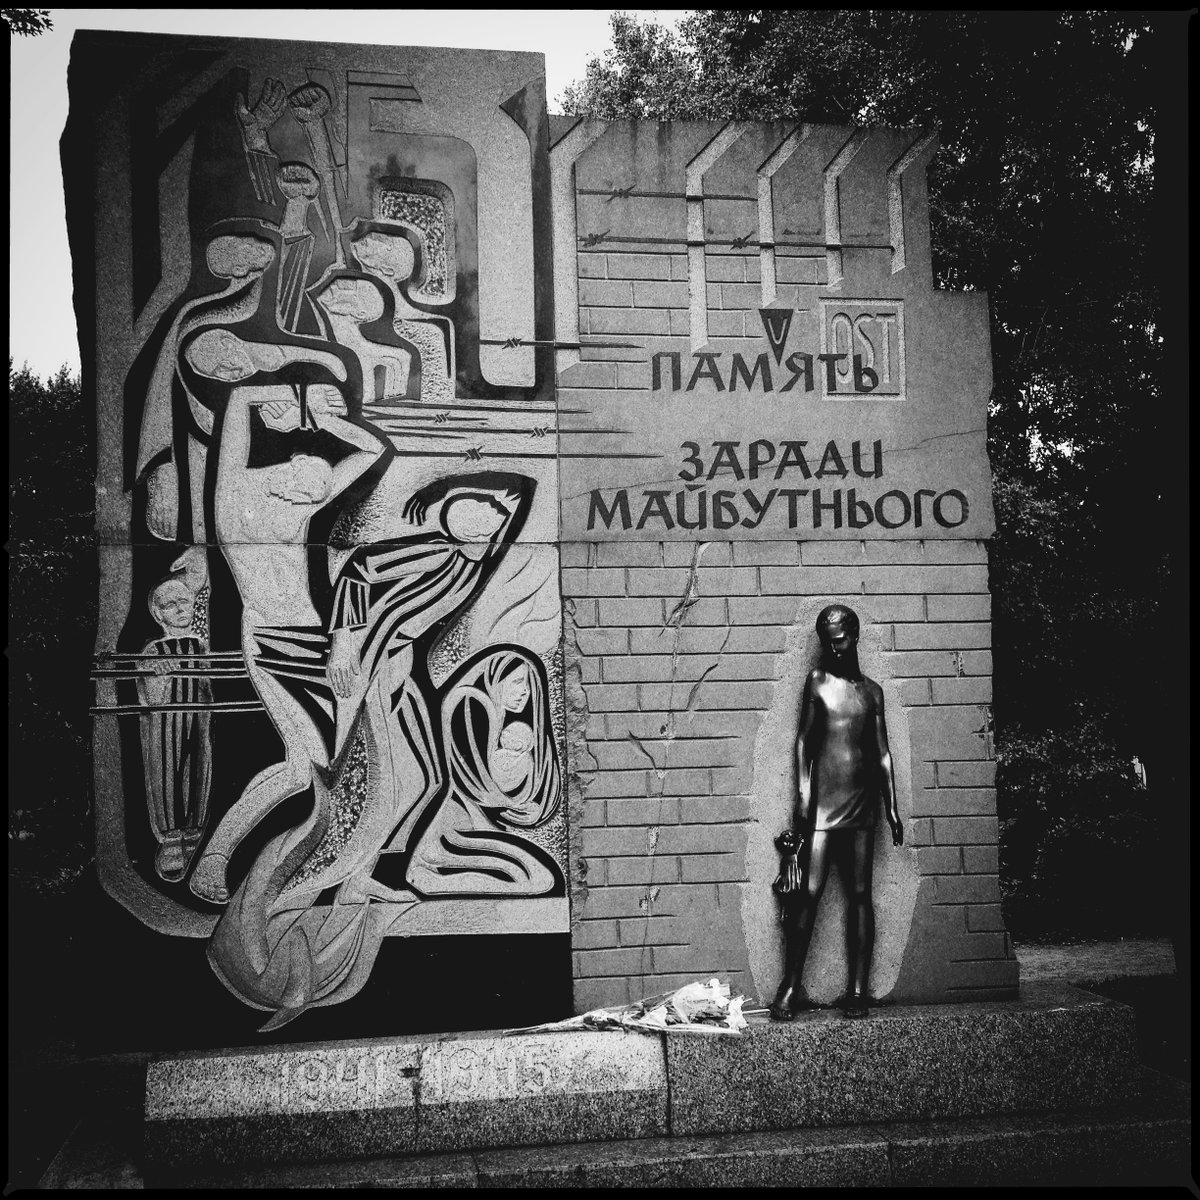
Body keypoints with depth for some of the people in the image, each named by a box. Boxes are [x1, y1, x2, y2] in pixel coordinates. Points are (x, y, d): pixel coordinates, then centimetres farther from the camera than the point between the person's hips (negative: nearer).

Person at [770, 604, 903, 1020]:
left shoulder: (872, 690, 12)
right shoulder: (817, 681, 5)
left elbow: (882, 752, 12)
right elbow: (803, 741, 3)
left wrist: (892, 807, 7)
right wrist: (803, 790, -6)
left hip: (862, 802, 3)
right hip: (822, 801, -3)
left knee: (860, 894, 3)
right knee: (808, 893, -7)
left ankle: (857, 990, 6)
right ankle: (791, 987, 0)